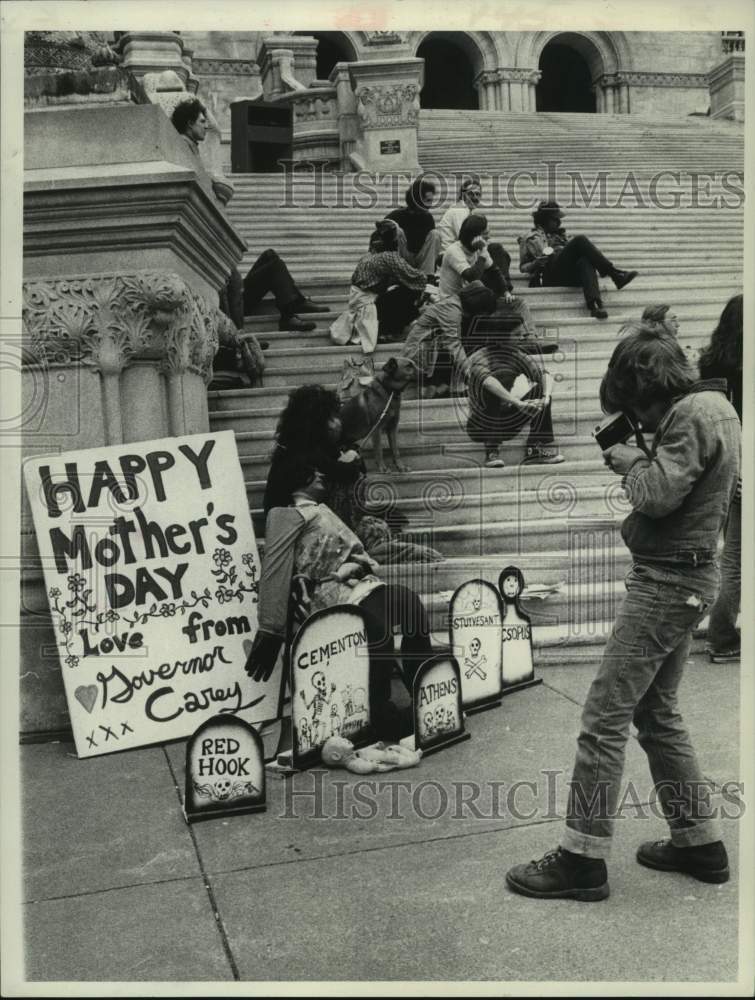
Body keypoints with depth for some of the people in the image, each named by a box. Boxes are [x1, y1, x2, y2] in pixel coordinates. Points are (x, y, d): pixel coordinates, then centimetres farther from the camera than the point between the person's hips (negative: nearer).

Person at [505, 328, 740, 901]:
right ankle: (700, 843, 27)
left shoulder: (690, 413, -15)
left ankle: (583, 859, -2)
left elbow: (658, 494, -24)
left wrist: (631, 462, -6)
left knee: (605, 715, -8)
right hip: (688, 578, 11)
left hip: (668, 580, -11)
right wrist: (641, 460, 7)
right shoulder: (715, 407, 15)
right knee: (657, 712, 18)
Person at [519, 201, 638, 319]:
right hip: (551, 277, -5)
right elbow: (523, 267, 10)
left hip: (570, 276, 5)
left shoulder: (559, 235, 35)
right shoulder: (533, 238, 17)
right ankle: (615, 274, -31)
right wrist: (535, 264, -11)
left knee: (585, 261, -33)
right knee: (580, 240, -24)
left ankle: (594, 304, -56)